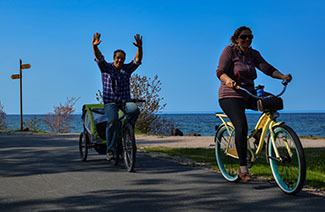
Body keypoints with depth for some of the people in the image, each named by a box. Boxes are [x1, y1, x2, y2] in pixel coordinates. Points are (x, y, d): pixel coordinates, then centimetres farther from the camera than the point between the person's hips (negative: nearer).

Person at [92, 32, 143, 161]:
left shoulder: (127, 69, 11)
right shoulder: (106, 67, 6)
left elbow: (137, 60, -2)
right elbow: (99, 57, -10)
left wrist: (139, 47, -22)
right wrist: (95, 46, -30)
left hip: (125, 101, 2)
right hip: (110, 102, -2)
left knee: (134, 110, -31)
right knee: (113, 120, -29)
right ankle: (110, 150, -19)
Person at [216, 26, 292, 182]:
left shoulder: (253, 54, 11)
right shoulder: (229, 51, -5)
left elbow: (267, 68, -2)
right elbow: (220, 72, -16)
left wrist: (283, 76, -20)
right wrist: (228, 80, -38)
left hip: (249, 95, 6)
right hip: (230, 96, -6)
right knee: (241, 127, -25)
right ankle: (243, 167, -18)